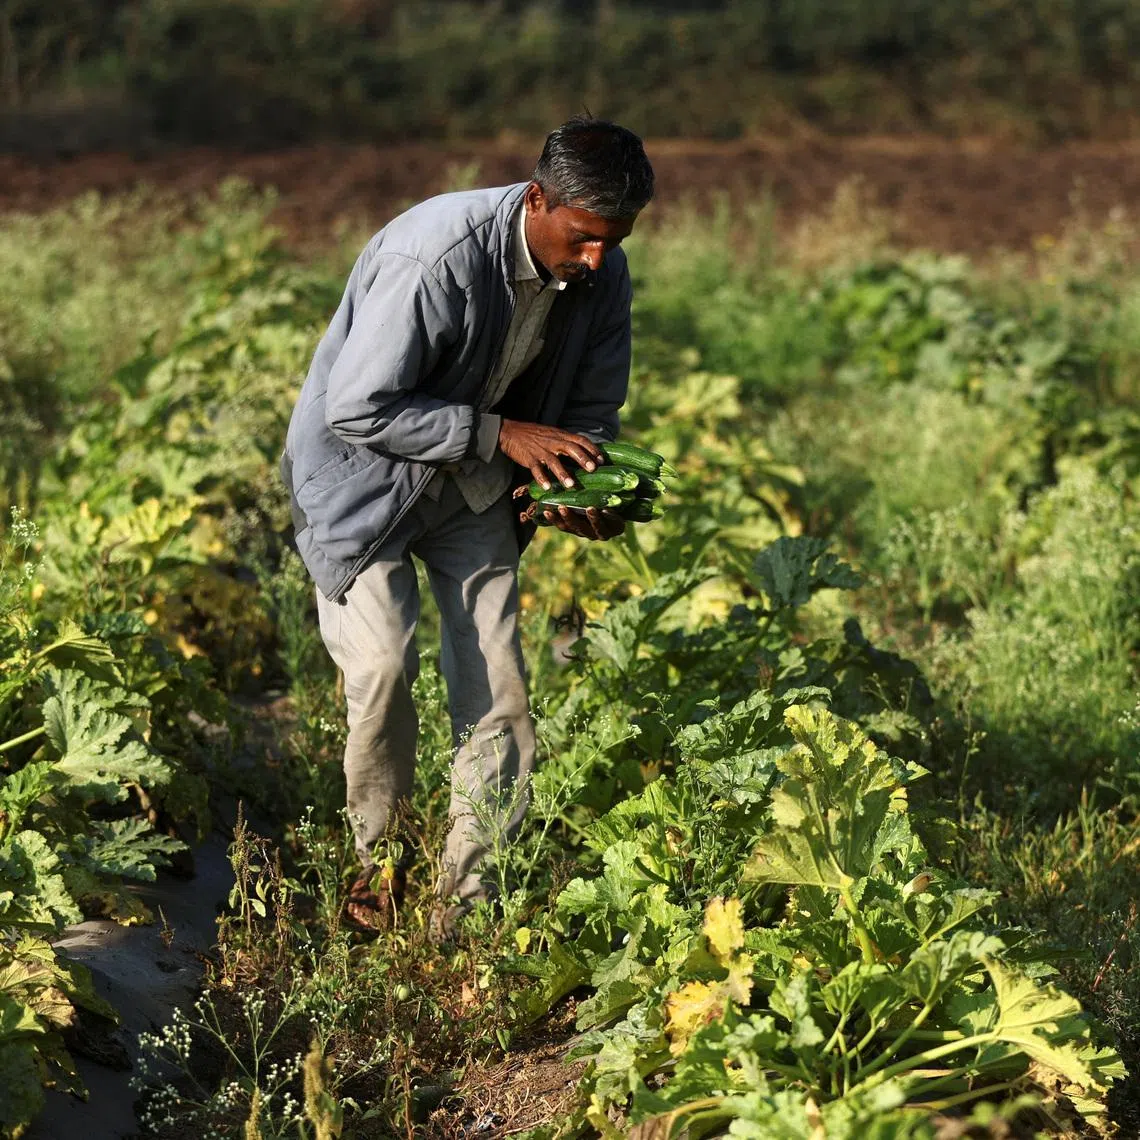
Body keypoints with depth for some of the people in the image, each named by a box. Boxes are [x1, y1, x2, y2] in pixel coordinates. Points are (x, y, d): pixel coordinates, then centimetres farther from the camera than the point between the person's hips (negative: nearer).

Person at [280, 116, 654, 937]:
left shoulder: (602, 274, -11)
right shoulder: (434, 259, -33)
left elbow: (592, 406, 3)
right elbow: (359, 409, -28)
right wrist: (502, 434, -30)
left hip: (471, 486, 6)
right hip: (364, 468, -5)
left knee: (498, 683, -3)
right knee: (383, 663, -20)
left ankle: (469, 896, 7)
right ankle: (378, 854, 6)